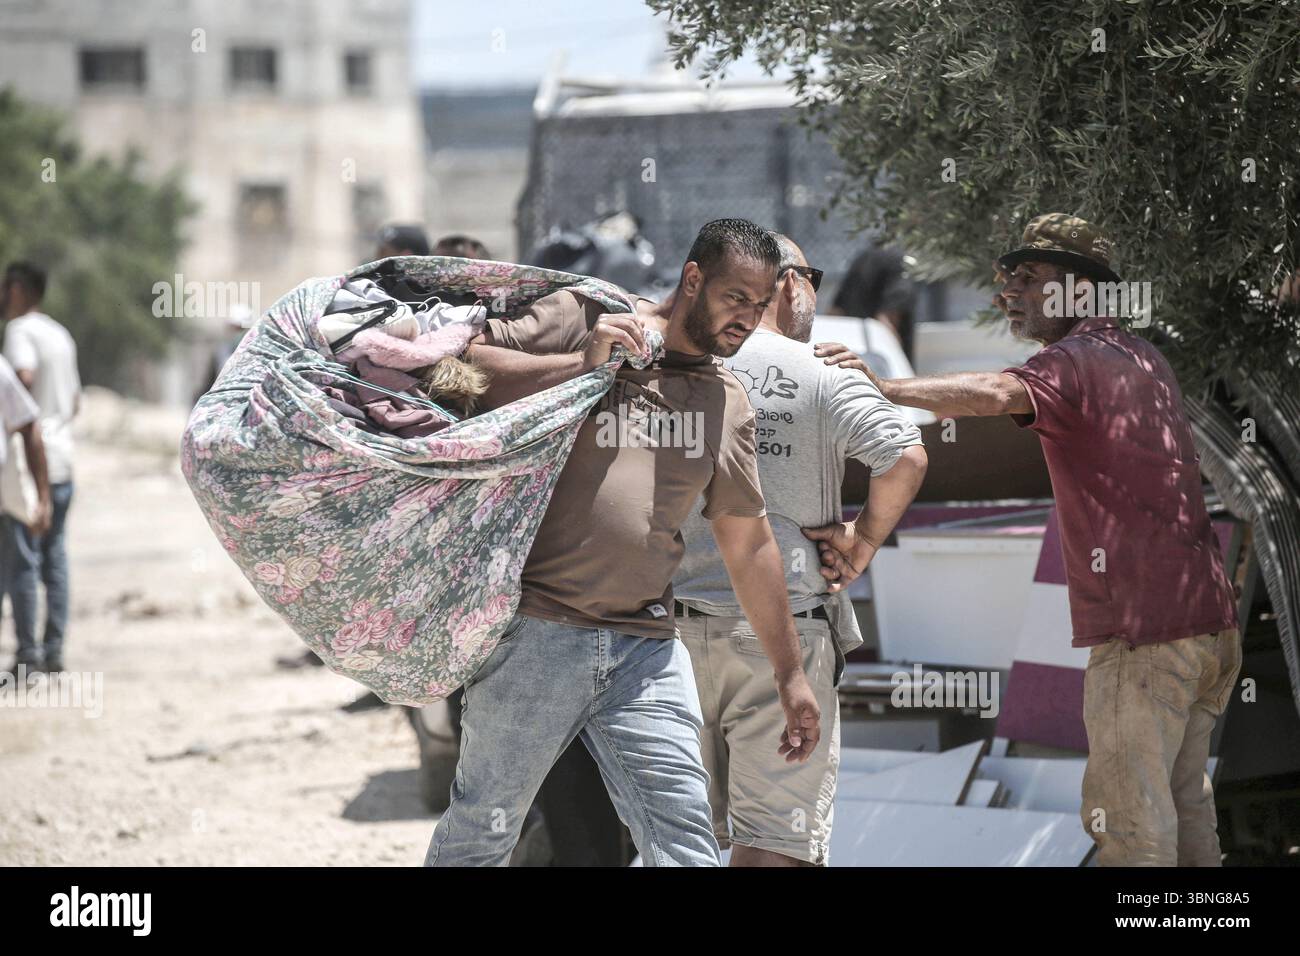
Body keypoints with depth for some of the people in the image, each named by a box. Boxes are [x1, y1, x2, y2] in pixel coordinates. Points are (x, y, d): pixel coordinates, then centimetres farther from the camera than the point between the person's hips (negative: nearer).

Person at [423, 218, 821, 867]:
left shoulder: (729, 405, 16)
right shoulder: (579, 319, 0)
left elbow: (748, 545, 21)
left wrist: (790, 673, 22)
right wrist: (582, 363, -16)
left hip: (647, 645, 5)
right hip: (537, 634, -4)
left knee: (685, 844, -4)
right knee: (482, 830, 4)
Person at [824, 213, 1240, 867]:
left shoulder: (1074, 362, -11)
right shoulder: (1145, 359, 17)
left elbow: (998, 393, -33)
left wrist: (882, 389, -45)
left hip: (1144, 634, -9)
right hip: (1211, 617, 9)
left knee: (1127, 819, -7)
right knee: (1183, 800, 17)